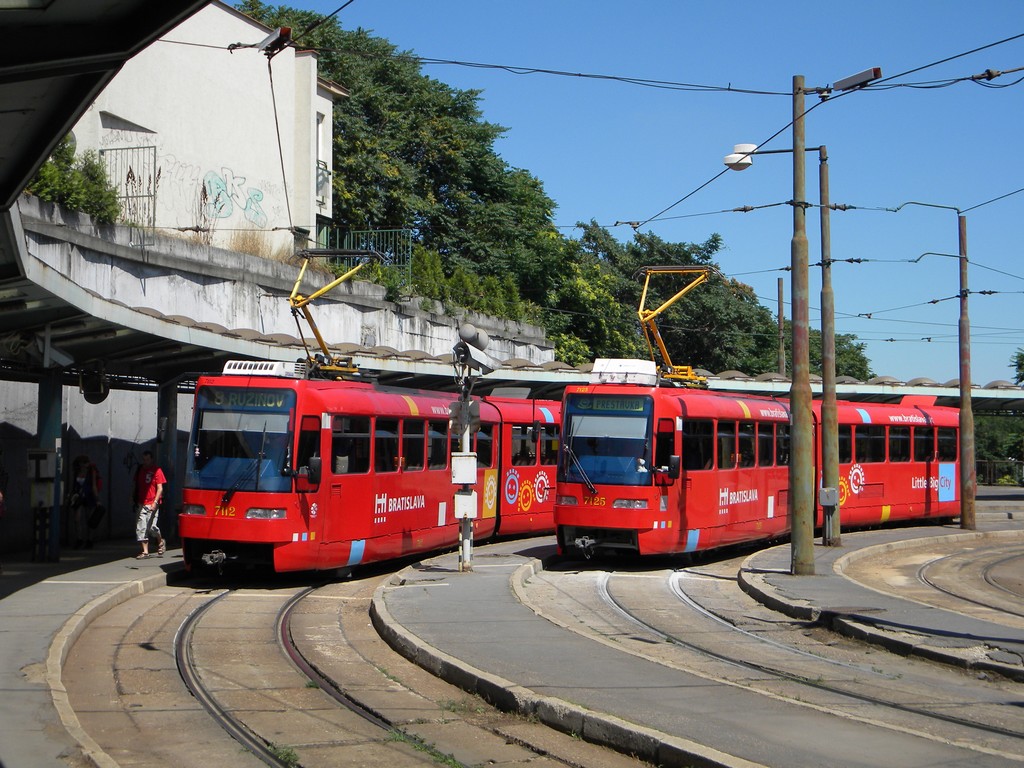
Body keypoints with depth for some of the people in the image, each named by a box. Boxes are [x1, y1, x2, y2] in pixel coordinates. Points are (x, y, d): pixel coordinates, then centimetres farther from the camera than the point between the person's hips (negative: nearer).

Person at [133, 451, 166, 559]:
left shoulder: (156, 470, -3)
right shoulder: (140, 470, 13)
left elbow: (160, 488, -7)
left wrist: (155, 502, -17)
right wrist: (136, 501, 18)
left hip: (152, 504, -5)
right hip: (141, 504, 5)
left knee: (151, 527, -11)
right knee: (141, 528, -1)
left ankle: (161, 543, 18)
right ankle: (145, 552, 3)